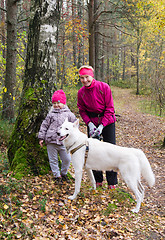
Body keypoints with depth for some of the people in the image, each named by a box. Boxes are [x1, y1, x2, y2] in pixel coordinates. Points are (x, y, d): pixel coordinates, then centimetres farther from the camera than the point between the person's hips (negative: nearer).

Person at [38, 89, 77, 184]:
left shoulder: (69, 114, 4)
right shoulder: (51, 114, 6)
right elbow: (44, 126, 10)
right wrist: (41, 138, 6)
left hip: (63, 142, 0)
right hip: (51, 142, 0)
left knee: (67, 159, 4)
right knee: (53, 160, 7)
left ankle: (63, 173, 29)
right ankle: (57, 176, 21)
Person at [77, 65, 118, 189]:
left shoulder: (104, 87, -15)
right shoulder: (81, 92, -5)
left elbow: (110, 108, -12)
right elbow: (82, 110, 4)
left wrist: (102, 125, -19)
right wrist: (89, 123, -12)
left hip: (107, 121, -3)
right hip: (92, 122, 3)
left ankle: (112, 182, 10)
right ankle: (98, 180, 20)